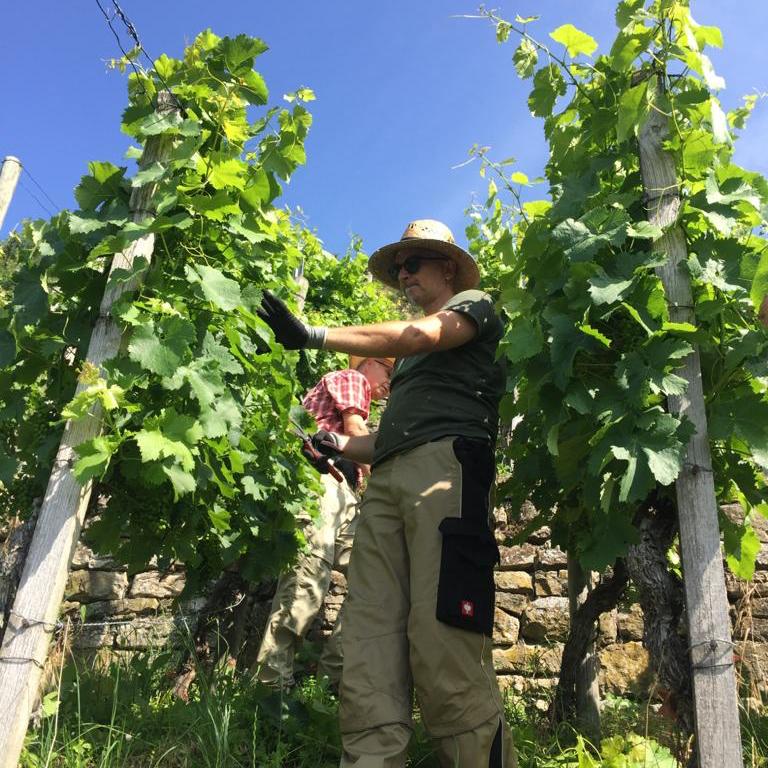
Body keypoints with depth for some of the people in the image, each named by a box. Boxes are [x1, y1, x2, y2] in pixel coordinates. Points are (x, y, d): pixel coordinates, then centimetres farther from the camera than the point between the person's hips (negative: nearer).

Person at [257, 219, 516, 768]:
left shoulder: (475, 304, 17)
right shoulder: (409, 362, 37)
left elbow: (419, 335, -4)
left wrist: (316, 336, -7)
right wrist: (342, 445, 13)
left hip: (446, 461, -7)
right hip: (387, 478, 7)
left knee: (440, 638, -20)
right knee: (369, 637, -9)